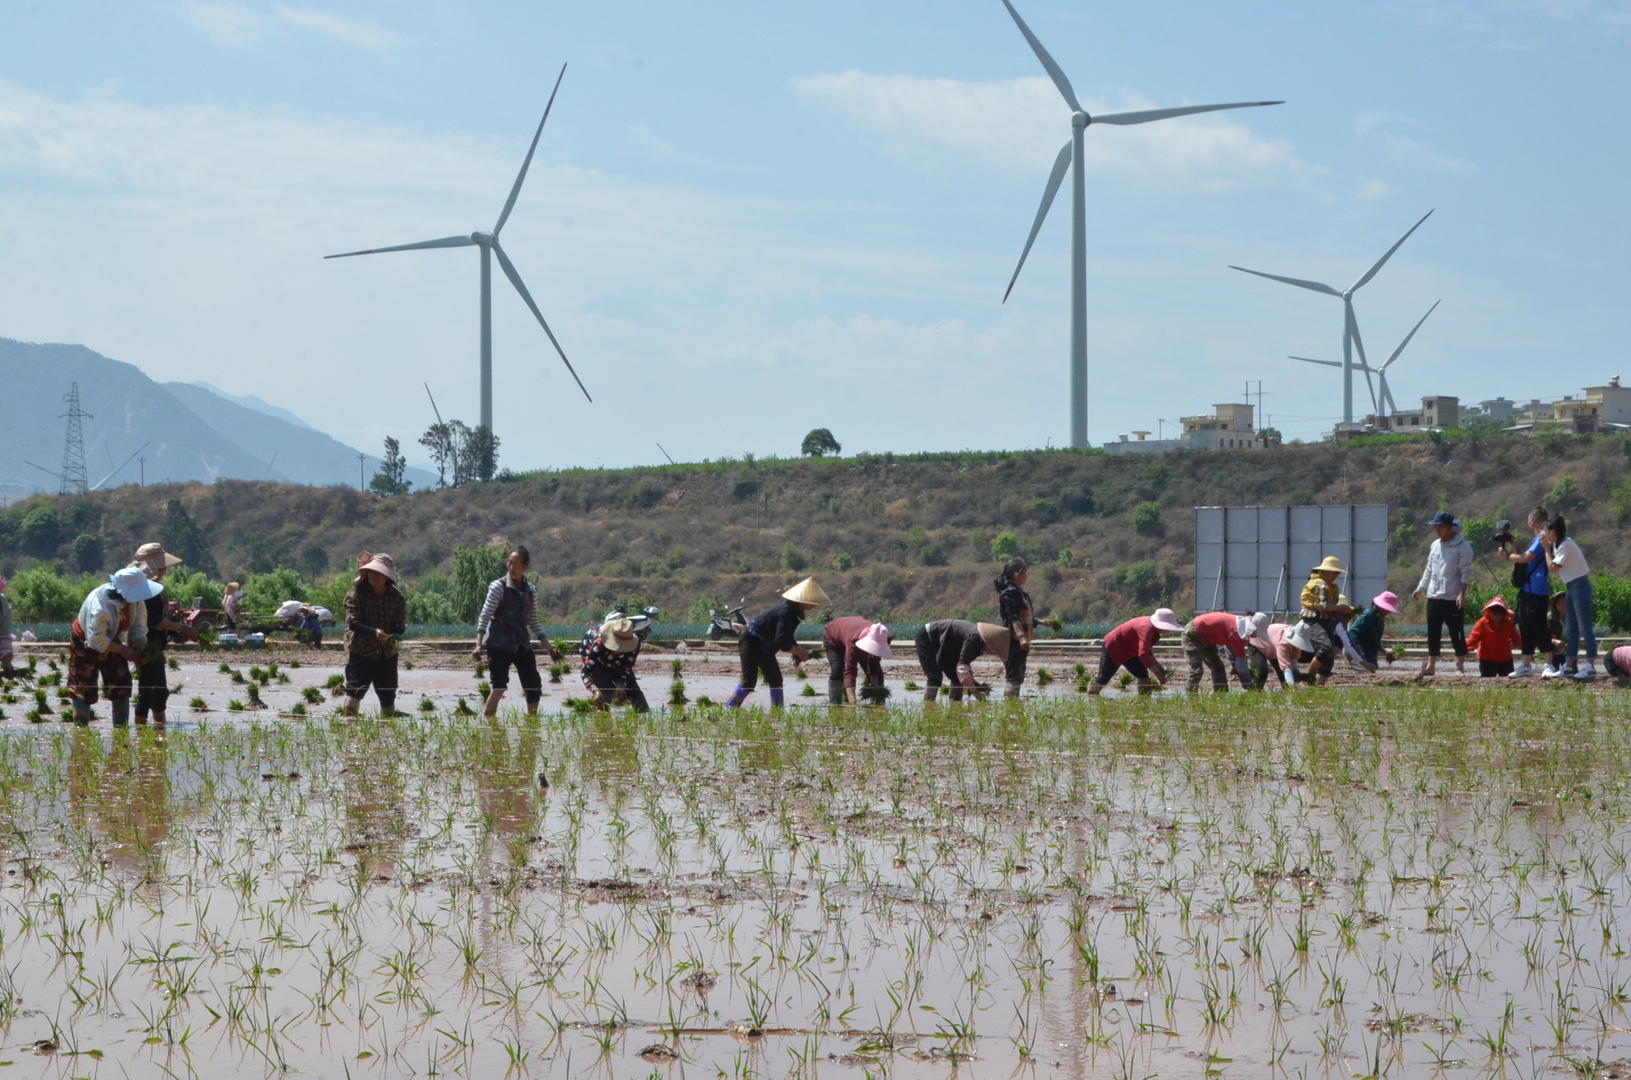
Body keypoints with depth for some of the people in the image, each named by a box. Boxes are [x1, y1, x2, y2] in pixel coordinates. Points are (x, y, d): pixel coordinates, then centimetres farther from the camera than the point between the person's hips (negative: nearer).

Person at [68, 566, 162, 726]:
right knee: (84, 690, -5)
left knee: (121, 688, 2)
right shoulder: (100, 606, -39)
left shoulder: (137, 601, -17)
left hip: (111, 641, 7)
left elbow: (139, 629, -7)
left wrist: (139, 650, -25)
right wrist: (124, 650, -34)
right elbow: (96, 639, -35)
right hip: (85, 643, -7)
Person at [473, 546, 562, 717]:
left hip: (522, 645, 6)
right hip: (499, 644, -6)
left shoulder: (530, 590, 11)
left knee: (534, 687, 2)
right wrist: (479, 644, -18)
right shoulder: (498, 587, -6)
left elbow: (533, 623, 18)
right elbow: (484, 617, -8)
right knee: (499, 686, -15)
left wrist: (549, 646, 14)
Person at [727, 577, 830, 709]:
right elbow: (780, 642, -31)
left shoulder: (796, 611, 1)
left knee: (775, 679, 6)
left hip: (764, 646, 10)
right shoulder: (786, 612, -29)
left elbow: (787, 637, 13)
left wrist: (798, 649, -2)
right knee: (749, 682, -13)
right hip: (751, 642, -10)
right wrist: (799, 652, -19)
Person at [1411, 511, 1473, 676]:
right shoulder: (1435, 545, 13)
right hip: (1433, 596, 7)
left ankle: (1460, 665, 1)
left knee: (1457, 633, -4)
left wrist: (1462, 594, -18)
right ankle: (1431, 664, 16)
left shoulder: (1462, 547, -7)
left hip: (1452, 599, -7)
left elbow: (1466, 573, -11)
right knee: (1433, 633, 9)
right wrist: (1420, 588, 19)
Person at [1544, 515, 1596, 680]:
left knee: (1584, 626, -11)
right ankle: (1571, 665, 16)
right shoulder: (1559, 544, 10)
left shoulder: (1565, 546, -17)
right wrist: (1548, 547, 3)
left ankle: (1590, 666, -13)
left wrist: (1547, 548, -9)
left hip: (1580, 586, -10)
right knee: (1572, 628, 12)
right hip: (1571, 587, 10)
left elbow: (1552, 567, -18)